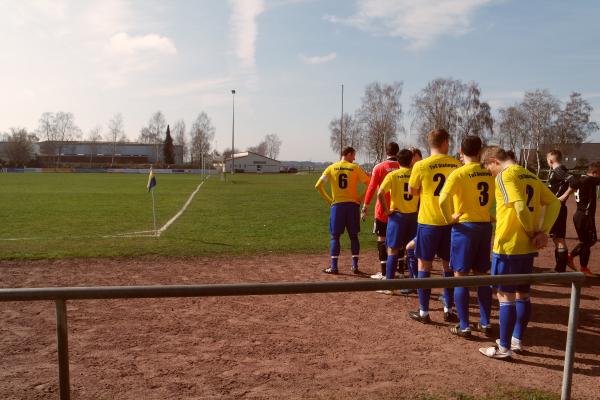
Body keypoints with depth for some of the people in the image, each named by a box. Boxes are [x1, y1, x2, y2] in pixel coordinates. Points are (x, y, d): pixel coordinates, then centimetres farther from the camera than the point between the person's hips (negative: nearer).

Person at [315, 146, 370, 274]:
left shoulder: (331, 168, 4)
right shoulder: (355, 168, 1)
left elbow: (318, 186, -2)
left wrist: (328, 199, 5)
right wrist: (360, 199, 4)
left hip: (337, 205, 0)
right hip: (353, 205, 0)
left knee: (335, 236, 6)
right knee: (353, 236, 10)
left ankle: (334, 267, 3)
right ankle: (355, 265, 10)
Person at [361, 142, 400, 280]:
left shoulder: (379, 168, -6)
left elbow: (371, 188, -8)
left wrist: (365, 207, -2)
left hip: (383, 210, -3)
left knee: (382, 239, 3)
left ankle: (383, 272, 2)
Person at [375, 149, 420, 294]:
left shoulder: (393, 175, -6)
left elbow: (380, 194, -17)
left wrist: (386, 210, -7)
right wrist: (418, 209, 8)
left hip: (397, 215, -3)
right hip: (414, 216, 3)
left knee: (392, 251, 3)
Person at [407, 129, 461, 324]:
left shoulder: (421, 166, -10)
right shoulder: (457, 165, -2)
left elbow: (411, 191, 3)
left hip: (428, 222, -3)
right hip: (450, 222, 3)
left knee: (424, 266, 7)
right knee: (449, 266, 15)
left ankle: (424, 312, 12)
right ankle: (448, 310, 22)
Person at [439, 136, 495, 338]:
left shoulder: (459, 173, -12)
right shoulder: (489, 174, 4)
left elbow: (443, 200, -24)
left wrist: (449, 219, -9)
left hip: (464, 227, -5)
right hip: (485, 226, 5)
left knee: (460, 277, 3)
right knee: (482, 276, 15)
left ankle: (464, 326, 6)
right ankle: (485, 323, 22)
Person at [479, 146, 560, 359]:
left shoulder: (505, 176, -13)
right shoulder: (530, 176, 13)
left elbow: (520, 208, -25)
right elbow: (555, 203, 10)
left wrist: (531, 231, -9)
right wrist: (542, 232, 1)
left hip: (508, 245, -9)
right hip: (528, 246, 9)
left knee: (506, 295, 0)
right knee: (522, 294, 16)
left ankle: (504, 348, 8)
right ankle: (517, 340, 28)